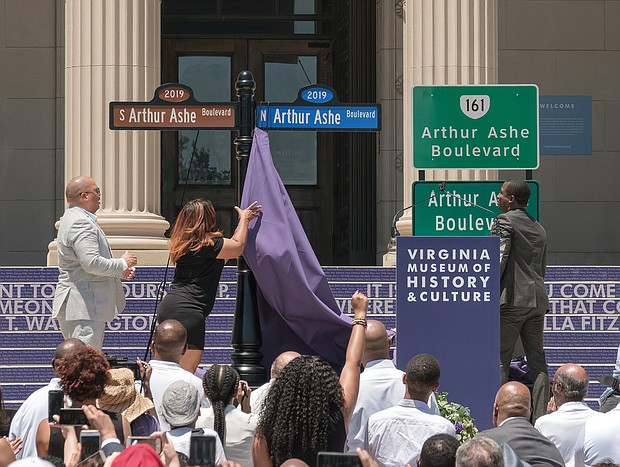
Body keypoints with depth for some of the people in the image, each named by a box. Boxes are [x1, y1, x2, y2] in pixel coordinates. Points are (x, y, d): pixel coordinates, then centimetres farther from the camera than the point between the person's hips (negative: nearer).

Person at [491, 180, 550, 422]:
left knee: (499, 359, -5)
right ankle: (540, 416, 5)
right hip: (538, 300, 8)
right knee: (537, 359, 8)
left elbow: (499, 258, -14)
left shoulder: (505, 221, -4)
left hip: (512, 299, -8)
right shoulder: (539, 229, 20)